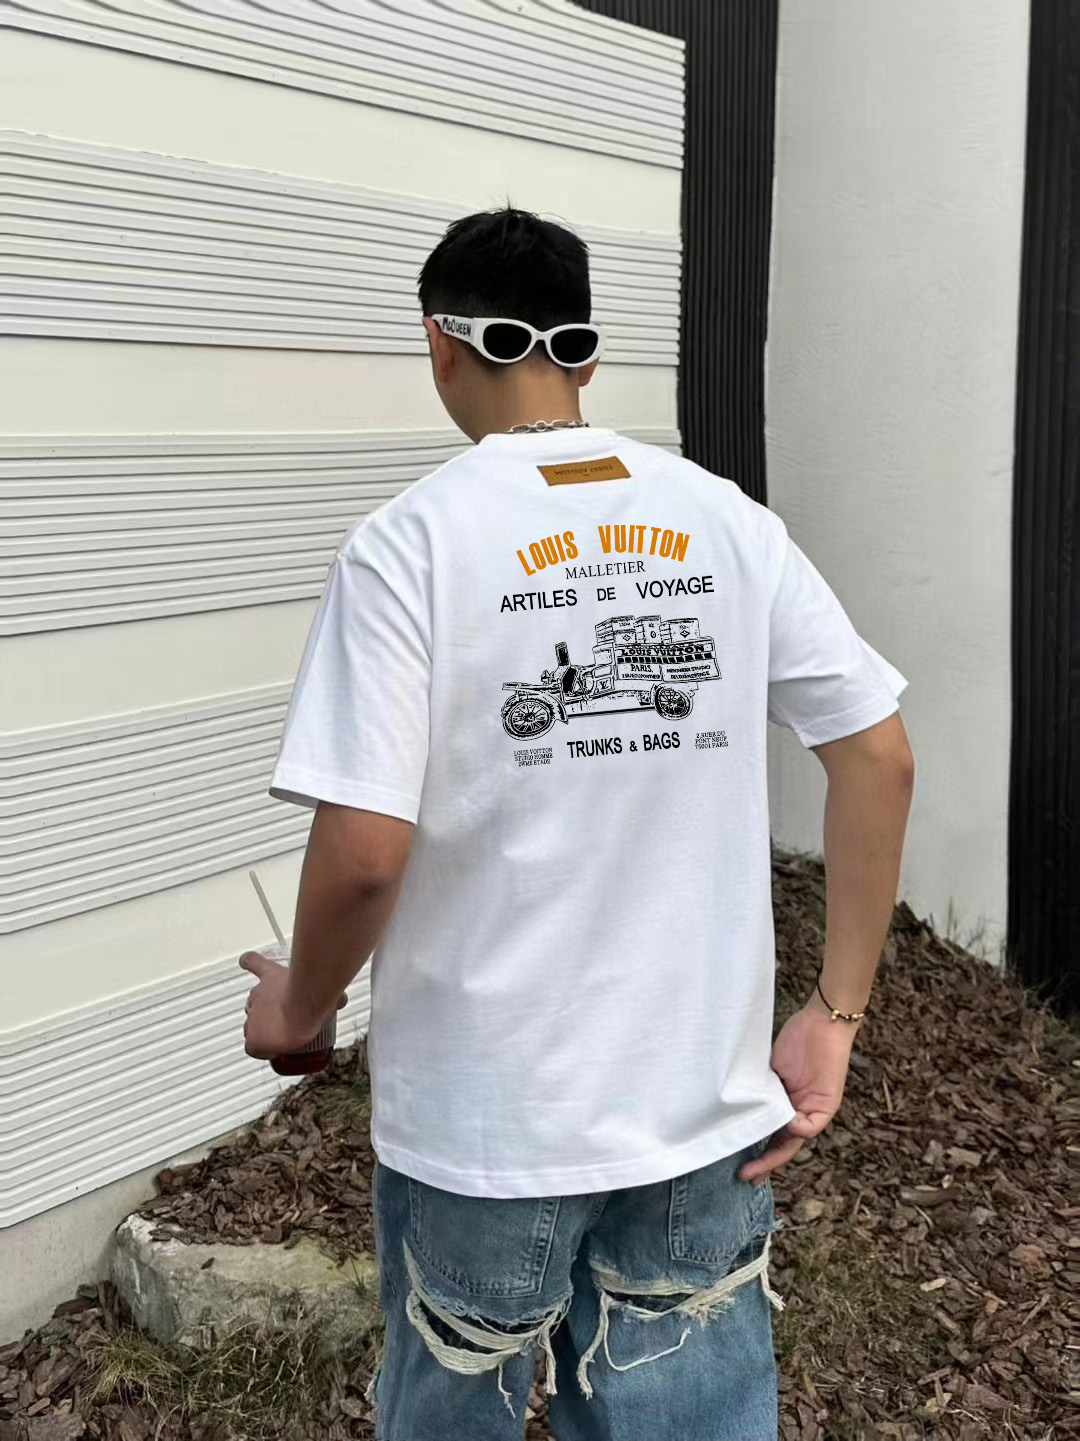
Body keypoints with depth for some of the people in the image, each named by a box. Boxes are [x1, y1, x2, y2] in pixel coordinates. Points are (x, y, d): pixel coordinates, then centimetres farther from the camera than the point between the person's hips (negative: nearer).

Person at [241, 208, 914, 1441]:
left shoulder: (410, 542, -14)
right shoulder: (728, 523, -1)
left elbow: (364, 852, -19)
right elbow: (880, 756, -1)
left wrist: (300, 1005, 1)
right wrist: (834, 1016, 3)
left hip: (487, 1119, -3)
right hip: (706, 1101, 4)